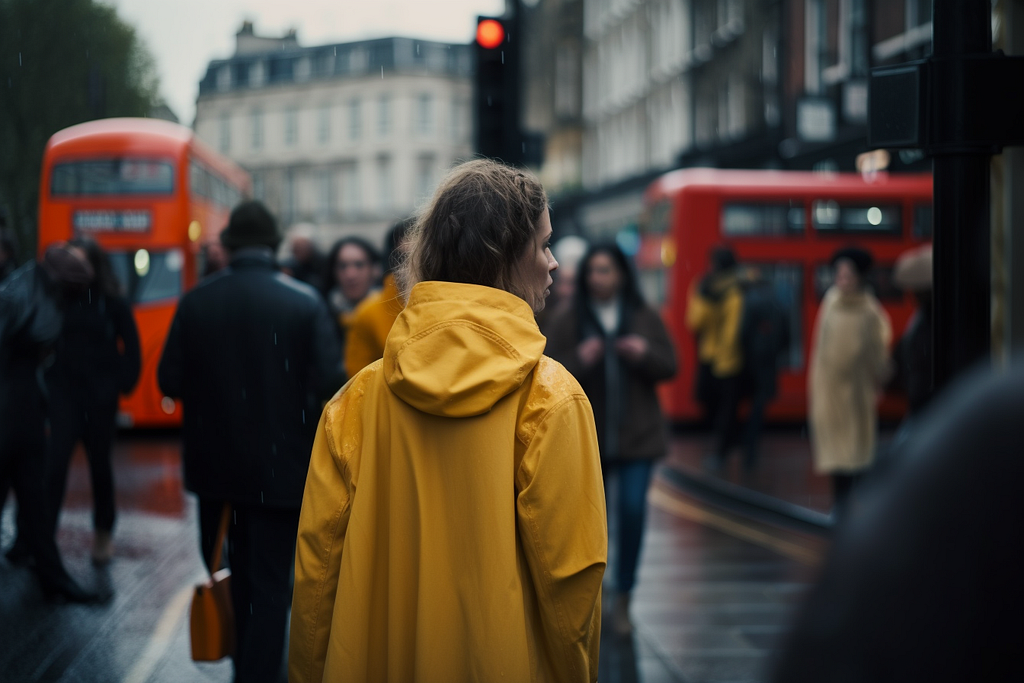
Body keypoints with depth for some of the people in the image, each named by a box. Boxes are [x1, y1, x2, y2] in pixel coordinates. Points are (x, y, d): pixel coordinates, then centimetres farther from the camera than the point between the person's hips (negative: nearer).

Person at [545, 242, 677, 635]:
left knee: (633, 511, -7)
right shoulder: (567, 325, 2)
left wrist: (645, 354, -13)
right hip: (588, 436, 0)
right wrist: (580, 360, -21)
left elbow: (669, 367, 7)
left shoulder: (646, 319, 7)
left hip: (637, 436, 1)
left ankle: (623, 601, 6)